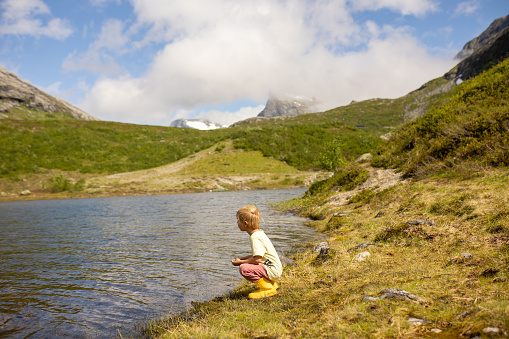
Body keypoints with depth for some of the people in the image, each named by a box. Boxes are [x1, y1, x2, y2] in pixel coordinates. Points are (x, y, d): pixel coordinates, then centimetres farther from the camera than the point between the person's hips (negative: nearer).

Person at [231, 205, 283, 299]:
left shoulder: (255, 237, -21)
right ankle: (271, 283, 20)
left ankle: (268, 289, -10)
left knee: (243, 268, -24)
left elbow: (257, 259, -26)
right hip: (273, 268, 11)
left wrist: (240, 262, -13)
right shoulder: (259, 233, 11)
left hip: (272, 270, -11)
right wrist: (242, 258, 11)